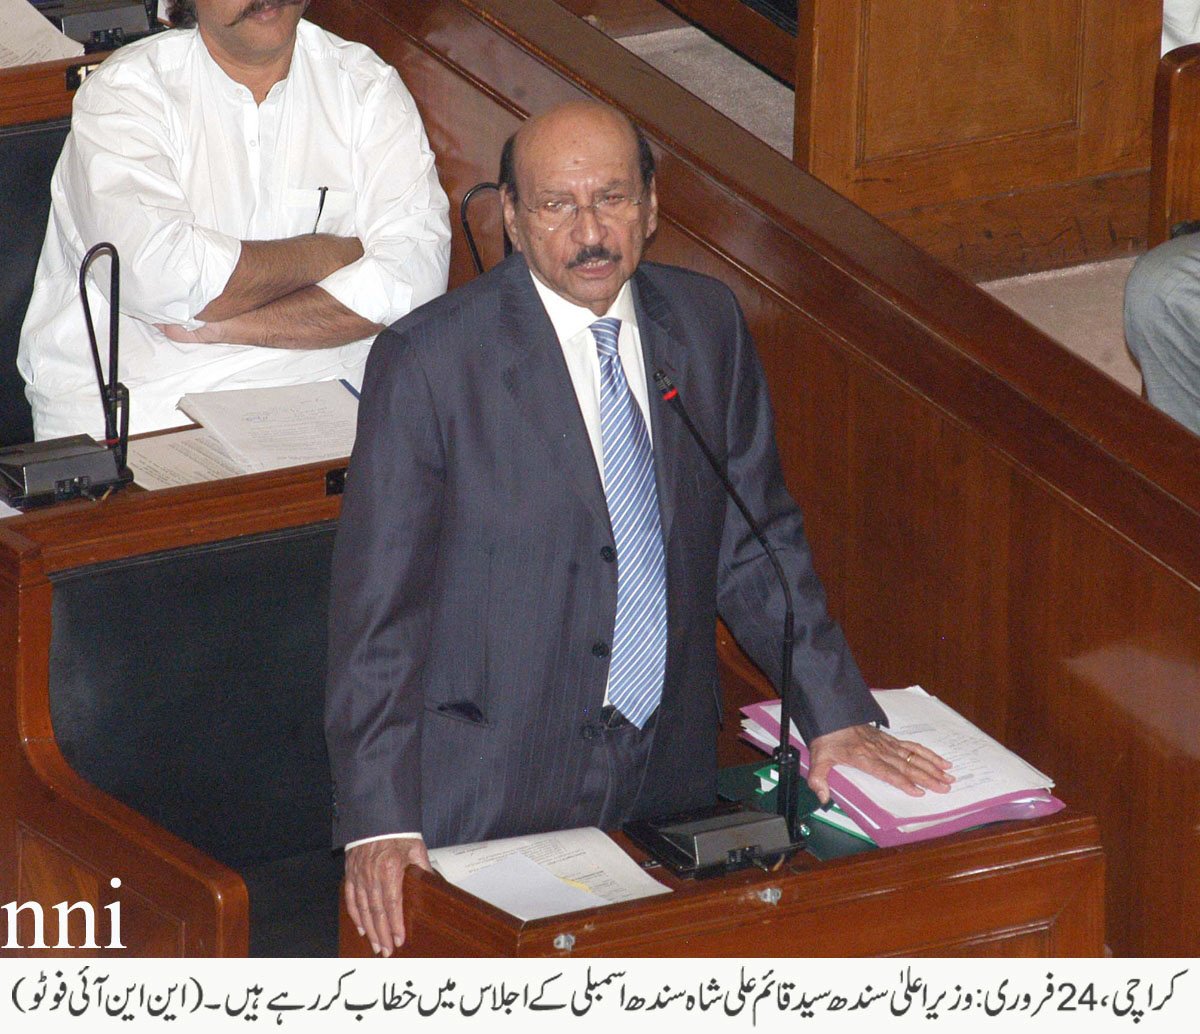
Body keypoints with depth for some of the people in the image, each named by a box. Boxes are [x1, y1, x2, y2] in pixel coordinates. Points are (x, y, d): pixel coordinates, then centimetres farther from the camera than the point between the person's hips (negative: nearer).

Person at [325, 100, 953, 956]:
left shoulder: (707, 326, 4)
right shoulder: (428, 362, -11)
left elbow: (755, 543, 13)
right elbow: (377, 605, -12)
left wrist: (834, 712, 3)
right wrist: (379, 821, -18)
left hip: (669, 778, 4)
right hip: (493, 802, -4)